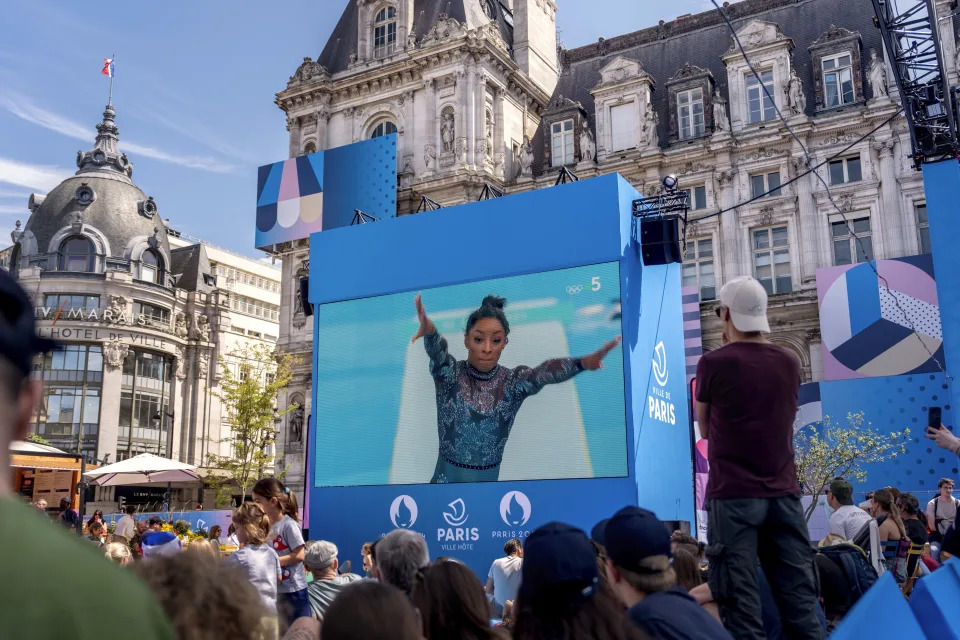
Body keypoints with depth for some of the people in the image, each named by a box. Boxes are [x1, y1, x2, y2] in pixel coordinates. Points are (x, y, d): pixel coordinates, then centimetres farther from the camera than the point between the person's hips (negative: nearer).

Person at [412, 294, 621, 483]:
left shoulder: (513, 381, -6)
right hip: (447, 476, -1)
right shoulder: (449, 373, -9)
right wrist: (430, 331, -54)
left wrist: (582, 363, -45)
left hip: (490, 477, 2)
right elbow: (437, 351, -30)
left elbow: (544, 373, -24)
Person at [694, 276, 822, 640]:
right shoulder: (789, 363, 8)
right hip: (784, 493, 5)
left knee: (740, 603, -2)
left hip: (733, 495, -5)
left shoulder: (715, 363, -6)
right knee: (800, 598, 8)